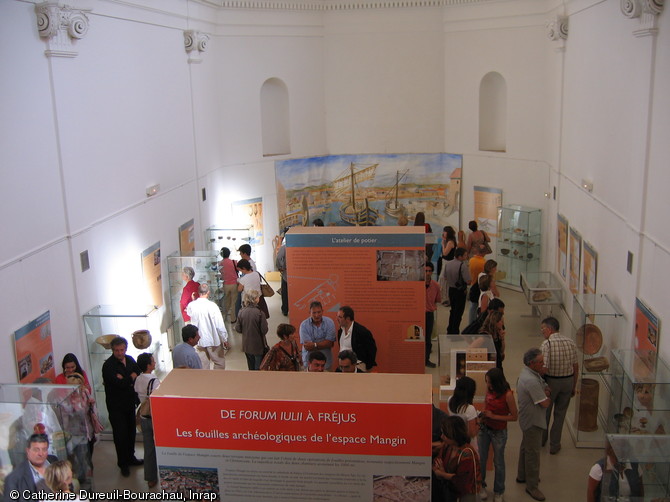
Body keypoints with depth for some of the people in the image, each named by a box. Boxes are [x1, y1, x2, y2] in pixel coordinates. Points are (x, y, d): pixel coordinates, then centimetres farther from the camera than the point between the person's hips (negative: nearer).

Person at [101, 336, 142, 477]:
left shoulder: (130, 360, 4)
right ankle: (123, 464, 16)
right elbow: (119, 383, -27)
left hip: (130, 402, 6)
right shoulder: (108, 365, -18)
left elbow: (139, 373, -1)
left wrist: (124, 379, -16)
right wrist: (132, 377, -10)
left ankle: (130, 458, 33)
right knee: (120, 434, 2)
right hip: (116, 406, -6)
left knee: (131, 431, 16)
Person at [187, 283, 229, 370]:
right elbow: (220, 325, -16)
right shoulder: (212, 306, -20)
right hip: (213, 340, -4)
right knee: (220, 363, 13)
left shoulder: (191, 305, -9)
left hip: (199, 341, 4)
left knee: (203, 365, 15)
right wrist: (225, 340, -6)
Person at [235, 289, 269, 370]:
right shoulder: (259, 313, -23)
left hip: (246, 344, 5)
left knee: (251, 367, 22)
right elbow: (264, 330, -18)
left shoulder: (241, 312, -10)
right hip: (258, 345, -4)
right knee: (259, 367, 11)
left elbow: (238, 329, -3)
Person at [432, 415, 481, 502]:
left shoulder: (467, 454, -31)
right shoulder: (446, 445, -9)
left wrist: (442, 474, -16)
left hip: (467, 491, -6)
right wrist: (437, 467, -27)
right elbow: (437, 460, -5)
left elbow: (460, 479, -26)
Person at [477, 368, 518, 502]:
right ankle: (481, 486, 37)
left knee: (498, 462, 12)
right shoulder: (489, 389, -6)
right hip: (484, 428, 5)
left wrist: (494, 416, -22)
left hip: (498, 432, -4)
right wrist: (483, 413, -2)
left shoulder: (507, 394, -23)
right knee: (481, 459, 15)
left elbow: (514, 416, -17)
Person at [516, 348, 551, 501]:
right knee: (533, 453, 3)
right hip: (533, 421, -11)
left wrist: (545, 392, -15)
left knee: (526, 447, 24)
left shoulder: (530, 373, 1)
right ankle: (532, 486, 16)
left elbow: (546, 389, 7)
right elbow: (545, 403, -26)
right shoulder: (531, 381, -32)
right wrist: (547, 397, -5)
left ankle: (522, 476, 42)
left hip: (529, 419, 11)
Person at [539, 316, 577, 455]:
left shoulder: (546, 344, -20)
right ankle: (554, 445, 24)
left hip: (551, 381, -4)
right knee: (560, 413, 16)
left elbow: (544, 368, -25)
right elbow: (576, 367, 3)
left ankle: (542, 439, 39)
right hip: (568, 381, 4)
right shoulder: (570, 343, -3)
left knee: (545, 411, 19)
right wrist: (573, 386, 13)